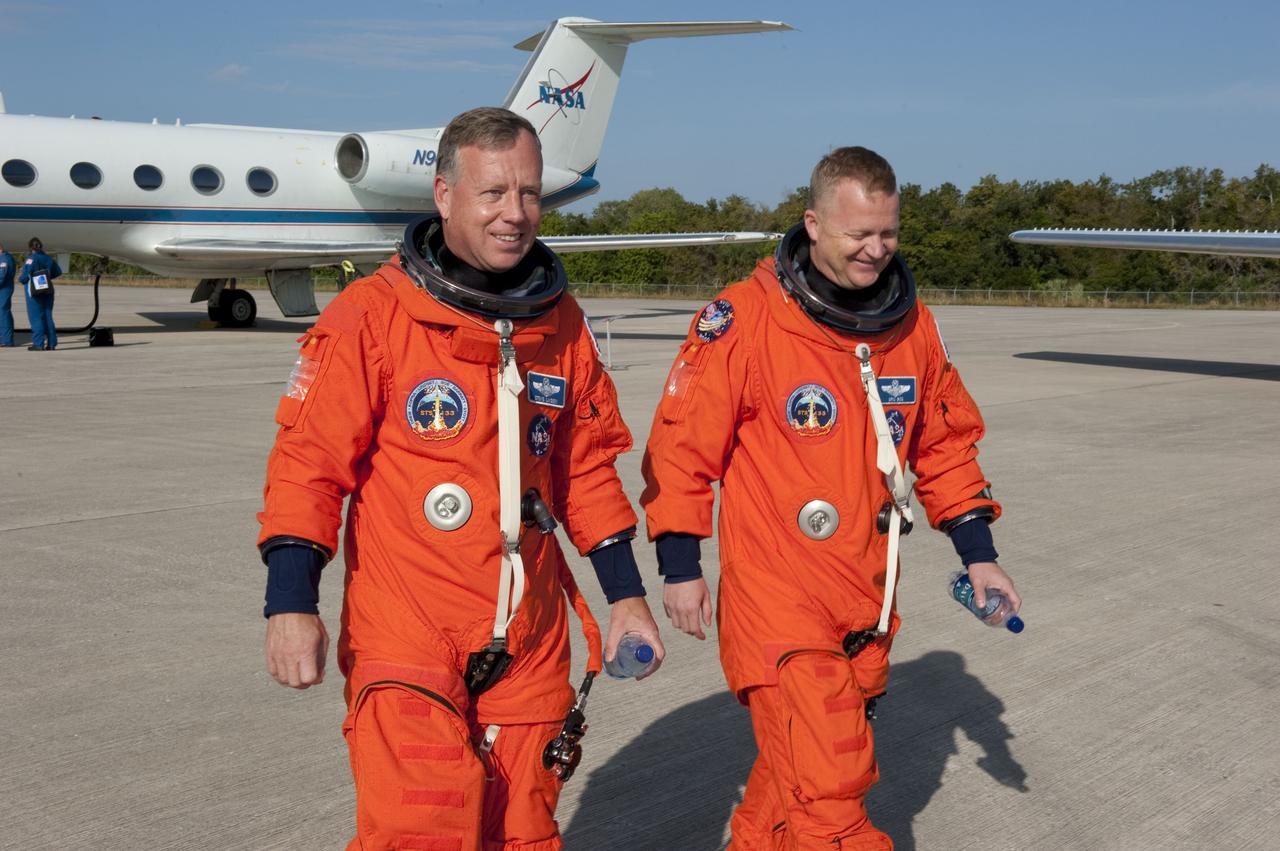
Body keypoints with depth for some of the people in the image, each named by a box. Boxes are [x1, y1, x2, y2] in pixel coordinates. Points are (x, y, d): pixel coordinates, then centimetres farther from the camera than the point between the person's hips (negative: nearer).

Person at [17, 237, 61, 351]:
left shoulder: (30, 259, -15)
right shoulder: (48, 258, 3)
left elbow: (25, 277, -17)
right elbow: (58, 272, 12)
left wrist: (19, 279, 5)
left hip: (34, 292, -6)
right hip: (48, 292, 6)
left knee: (36, 317, -1)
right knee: (48, 317, 10)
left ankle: (38, 344, -2)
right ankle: (51, 343, 11)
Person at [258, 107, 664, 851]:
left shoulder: (560, 322, 8)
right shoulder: (372, 316, -8)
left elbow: (586, 466, 15)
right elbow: (309, 461, -8)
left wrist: (626, 595, 14)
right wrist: (291, 600, -15)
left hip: (529, 646, 5)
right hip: (405, 645, -5)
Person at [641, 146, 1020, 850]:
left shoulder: (912, 323, 5)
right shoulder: (746, 318, -13)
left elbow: (945, 441, 16)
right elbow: (682, 442, -7)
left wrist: (978, 553, 13)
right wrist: (680, 567, -7)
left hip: (868, 600, 6)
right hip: (775, 595, -6)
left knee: (808, 767, 17)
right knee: (827, 790, -10)